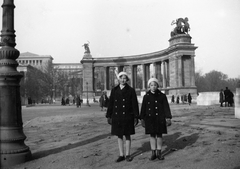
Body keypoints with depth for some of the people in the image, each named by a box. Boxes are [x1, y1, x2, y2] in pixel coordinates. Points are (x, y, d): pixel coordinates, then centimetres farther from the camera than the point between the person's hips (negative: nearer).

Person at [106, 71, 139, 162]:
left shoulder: (131, 90, -1)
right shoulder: (114, 90, 7)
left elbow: (135, 105, -2)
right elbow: (110, 104, 9)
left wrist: (136, 117, -6)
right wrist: (108, 116, 6)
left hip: (127, 117, -3)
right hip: (116, 117, 3)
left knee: (127, 136, 6)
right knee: (119, 136, 9)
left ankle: (127, 154, 18)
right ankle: (121, 155, 18)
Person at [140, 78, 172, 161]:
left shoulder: (162, 96, -1)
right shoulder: (146, 97, 2)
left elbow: (166, 107, -2)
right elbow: (143, 109, 4)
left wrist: (168, 118, -9)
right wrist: (142, 119, 1)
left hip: (160, 119, -1)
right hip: (150, 119, 1)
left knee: (159, 135, 5)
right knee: (152, 135, 6)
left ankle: (159, 153, 15)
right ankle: (153, 153, 15)